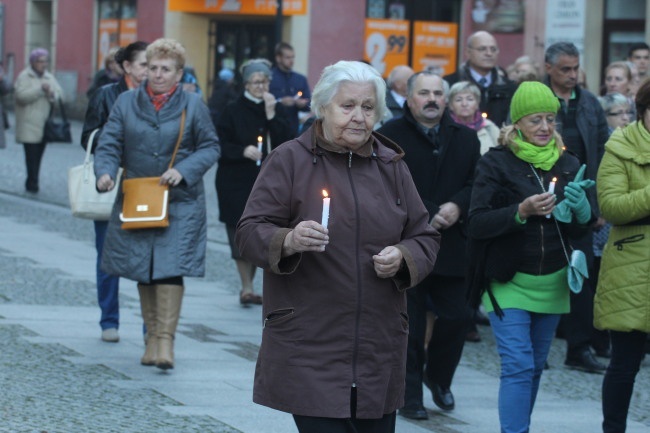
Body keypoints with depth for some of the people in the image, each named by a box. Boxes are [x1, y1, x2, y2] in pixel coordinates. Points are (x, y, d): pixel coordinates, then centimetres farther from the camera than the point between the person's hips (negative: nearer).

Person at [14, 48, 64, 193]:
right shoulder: (24, 77, -2)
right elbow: (21, 95, -15)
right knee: (32, 154, -11)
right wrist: (40, 89, -19)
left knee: (38, 154, 5)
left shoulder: (49, 77, 16)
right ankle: (33, 183, -9)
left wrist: (52, 94, -13)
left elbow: (60, 94, 10)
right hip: (29, 125, -5)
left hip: (44, 125, 5)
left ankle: (32, 183, 12)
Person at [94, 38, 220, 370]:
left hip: (180, 203, -3)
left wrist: (184, 171, -12)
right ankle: (152, 335, 20)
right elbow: (109, 144, 3)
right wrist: (105, 172, -17)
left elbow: (210, 147, 4)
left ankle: (166, 339, -12)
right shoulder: (126, 102, 4)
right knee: (143, 271, 8)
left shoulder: (193, 105, 0)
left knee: (170, 267, -12)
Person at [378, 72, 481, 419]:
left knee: (457, 316, 3)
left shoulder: (466, 139, 11)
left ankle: (439, 378, 28)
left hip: (451, 247, 4)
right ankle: (410, 395, 11)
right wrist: (423, 217, -16)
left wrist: (458, 206, -13)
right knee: (408, 324, 1)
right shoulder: (390, 136, -4)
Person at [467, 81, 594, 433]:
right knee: (518, 367, -11)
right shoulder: (496, 163, -5)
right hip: (509, 282, -4)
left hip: (552, 283, 4)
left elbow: (582, 228, 10)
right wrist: (522, 211, -27)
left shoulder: (568, 164, 7)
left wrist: (581, 210, -13)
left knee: (535, 366, 8)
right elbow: (477, 223, -13)